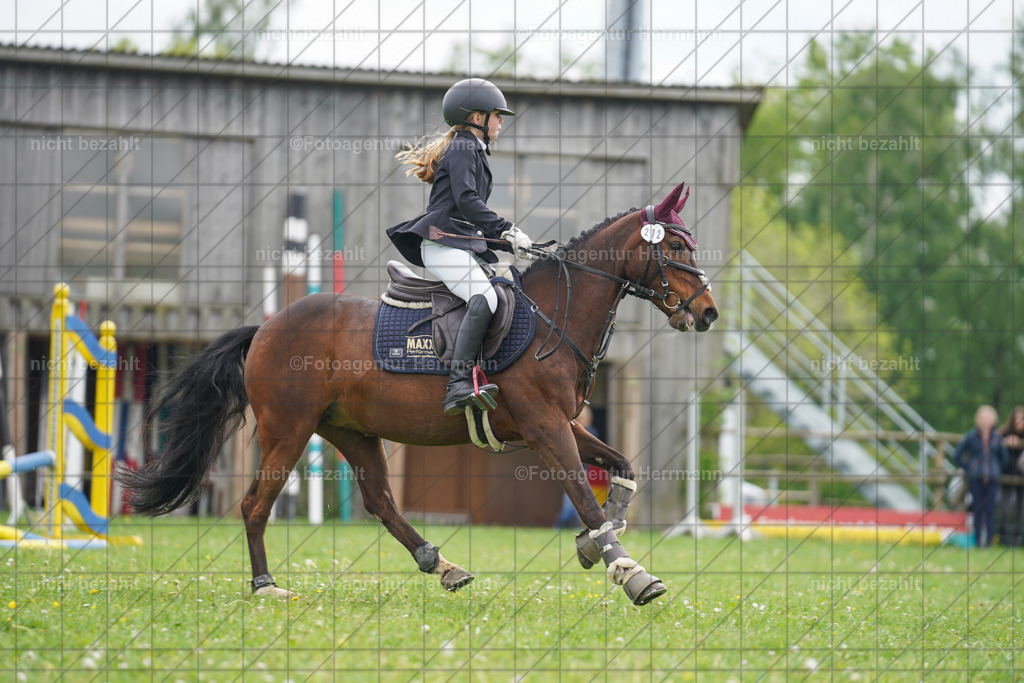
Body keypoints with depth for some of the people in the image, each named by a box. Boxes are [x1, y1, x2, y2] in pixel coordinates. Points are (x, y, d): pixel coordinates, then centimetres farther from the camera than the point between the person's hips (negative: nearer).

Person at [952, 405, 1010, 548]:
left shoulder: (996, 438, 7)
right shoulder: (971, 437, 1)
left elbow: (1004, 457, 22)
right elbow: (957, 457, 8)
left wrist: (997, 470, 13)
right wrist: (968, 469, 7)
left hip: (992, 479, 1)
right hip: (975, 480, -1)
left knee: (990, 509, -5)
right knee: (978, 509, -3)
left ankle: (988, 540, -1)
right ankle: (979, 540, 3)